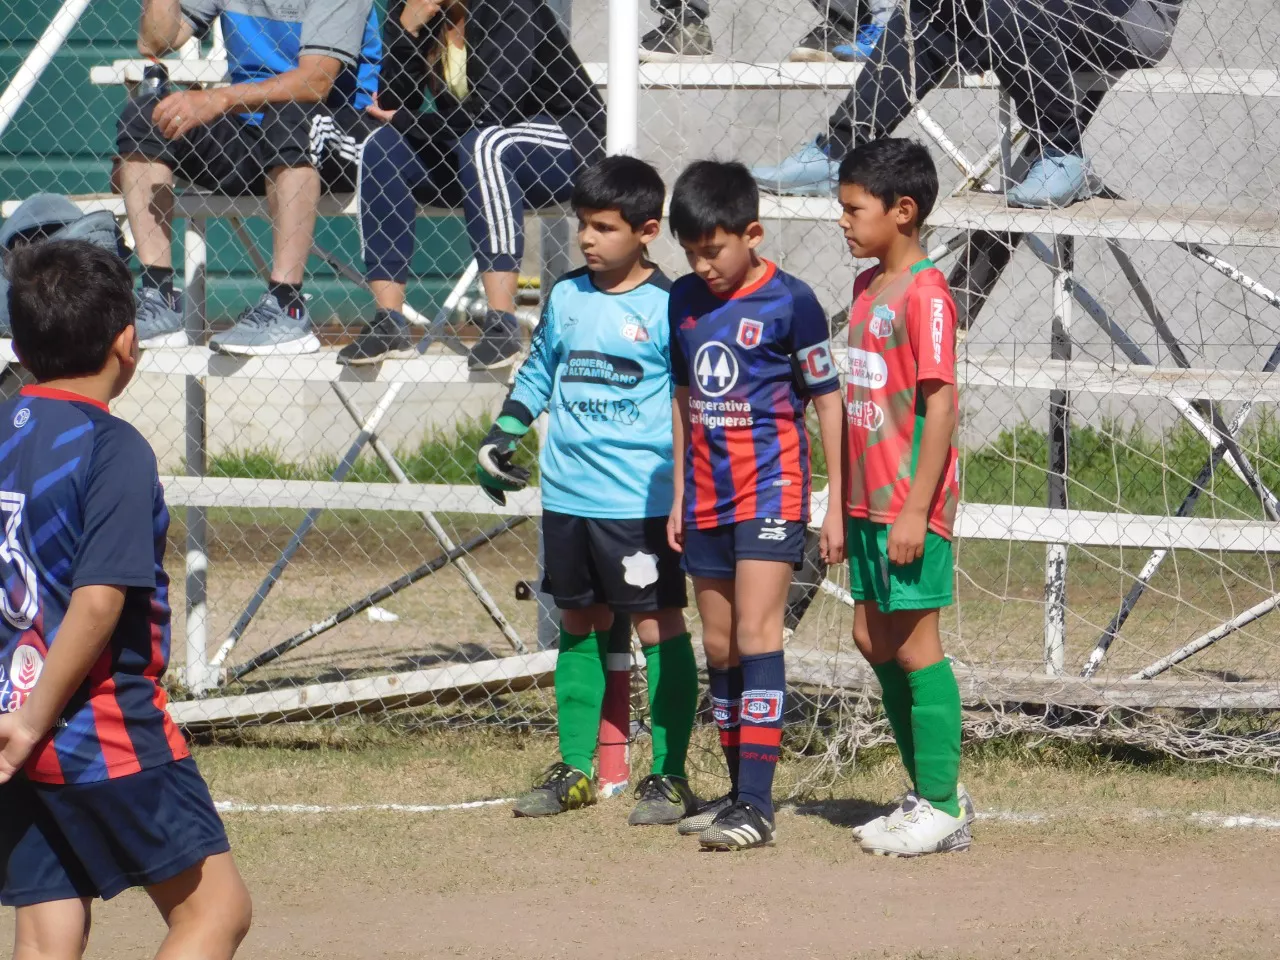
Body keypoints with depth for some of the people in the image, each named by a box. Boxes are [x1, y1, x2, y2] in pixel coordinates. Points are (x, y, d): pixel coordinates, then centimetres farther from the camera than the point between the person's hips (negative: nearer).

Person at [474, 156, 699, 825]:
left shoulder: (667, 309, -7)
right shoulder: (565, 298, 9)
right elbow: (538, 374, 21)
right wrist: (500, 438, 14)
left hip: (640, 499, -6)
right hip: (566, 492, 6)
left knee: (658, 624, -4)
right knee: (580, 625, 13)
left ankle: (669, 776, 2)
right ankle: (575, 770, 20)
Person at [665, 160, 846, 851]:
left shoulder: (789, 302, -10)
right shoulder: (685, 300, 7)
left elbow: (827, 400, -5)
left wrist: (837, 505, -6)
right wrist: (679, 497, 19)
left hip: (771, 490, -7)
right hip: (707, 498, 7)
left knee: (756, 632, -15)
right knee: (719, 646, 10)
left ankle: (757, 804, -19)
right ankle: (740, 793, 19)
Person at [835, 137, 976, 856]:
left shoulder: (925, 294, -15)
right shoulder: (869, 286, 13)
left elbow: (941, 404, -19)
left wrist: (915, 508, -22)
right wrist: (848, 500, 19)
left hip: (912, 505, -9)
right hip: (871, 500, 9)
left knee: (916, 646, -4)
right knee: (875, 640, 13)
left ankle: (942, 809, 3)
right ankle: (934, 793, 22)